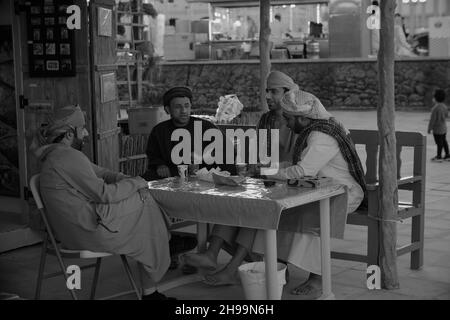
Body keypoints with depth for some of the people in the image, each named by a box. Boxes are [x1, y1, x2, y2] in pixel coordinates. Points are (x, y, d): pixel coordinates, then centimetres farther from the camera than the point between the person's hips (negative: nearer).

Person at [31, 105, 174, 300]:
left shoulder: (59, 155, 18)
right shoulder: (68, 157, -18)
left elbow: (102, 174, 18)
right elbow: (104, 194, -20)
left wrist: (131, 182, 1)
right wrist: (136, 183, -6)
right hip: (90, 231, -10)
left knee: (144, 206, 8)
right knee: (145, 206, -2)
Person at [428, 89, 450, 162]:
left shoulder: (435, 108, -21)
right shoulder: (444, 106, 3)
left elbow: (432, 119, -20)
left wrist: (429, 128, -11)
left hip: (437, 128, -8)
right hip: (444, 127, 8)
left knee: (439, 142, 0)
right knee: (444, 141, 15)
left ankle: (439, 156, 8)